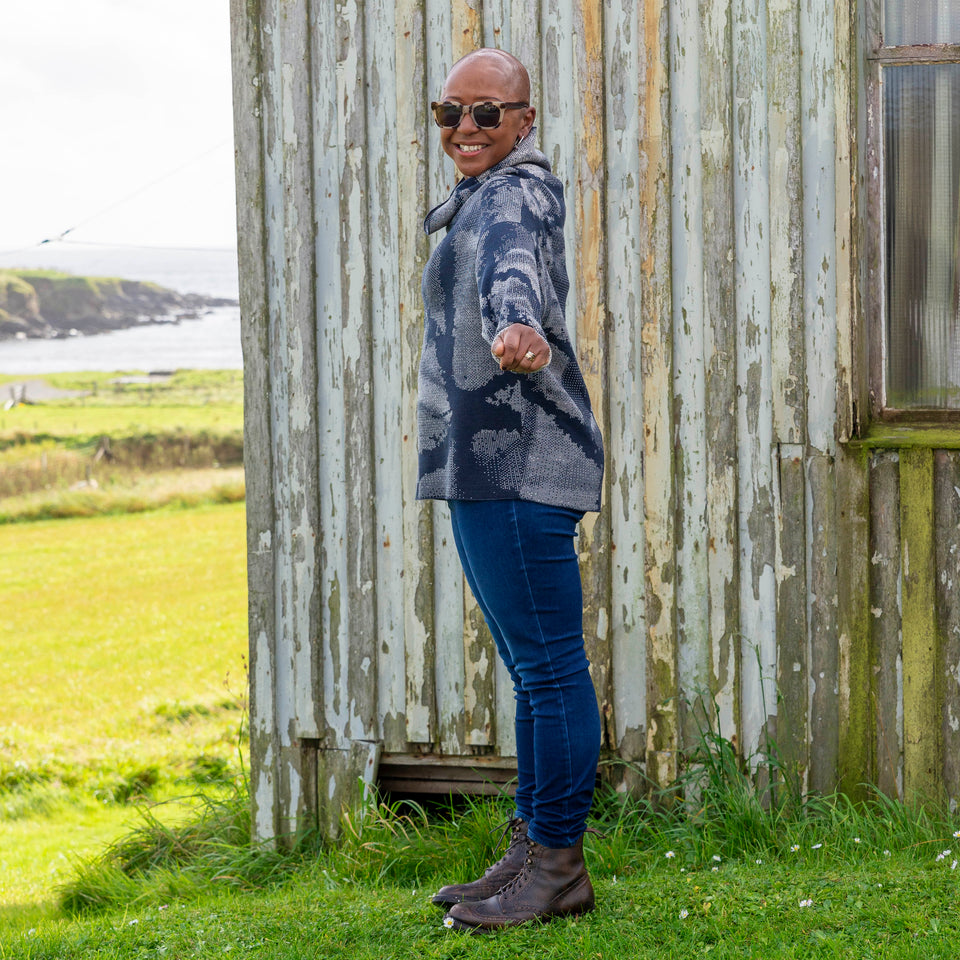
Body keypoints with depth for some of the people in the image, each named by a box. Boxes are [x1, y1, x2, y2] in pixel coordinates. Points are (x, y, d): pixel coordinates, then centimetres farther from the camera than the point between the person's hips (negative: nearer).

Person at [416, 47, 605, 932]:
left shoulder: (517, 192, -10)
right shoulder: (485, 197, 22)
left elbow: (511, 263, -34)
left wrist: (514, 327, -53)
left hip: (516, 464, -11)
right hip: (489, 467, 11)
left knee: (550, 667, -7)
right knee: (532, 669, 14)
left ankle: (559, 867, -3)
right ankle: (531, 853, 21)